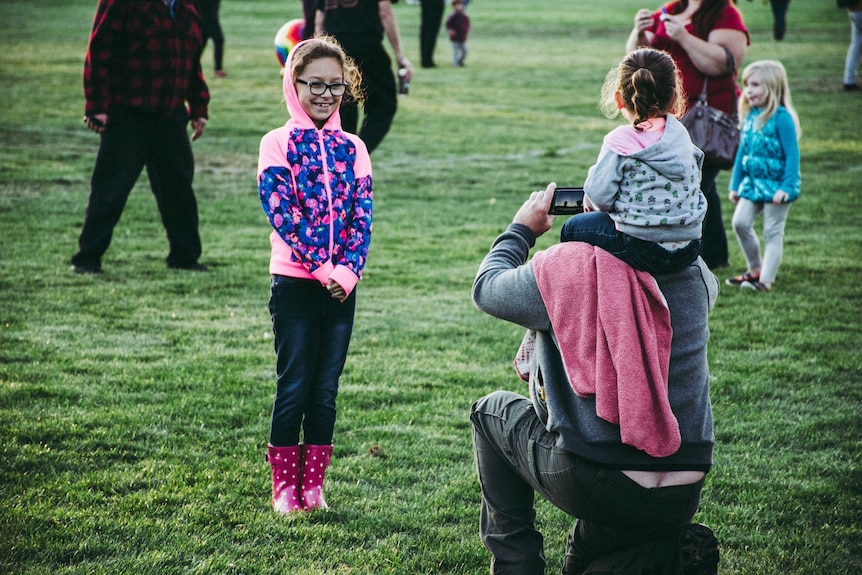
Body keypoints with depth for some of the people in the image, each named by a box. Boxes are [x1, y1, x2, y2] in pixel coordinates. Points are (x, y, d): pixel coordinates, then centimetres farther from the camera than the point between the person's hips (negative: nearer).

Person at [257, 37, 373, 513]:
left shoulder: (352, 148, 9)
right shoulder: (278, 144, -3)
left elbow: (362, 215, 2)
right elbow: (281, 213, -12)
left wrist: (347, 271, -13)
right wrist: (321, 269, -17)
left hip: (341, 287, 3)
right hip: (294, 283, -3)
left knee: (326, 390, 7)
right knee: (294, 387, -1)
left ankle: (314, 486, 15)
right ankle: (285, 488, 8)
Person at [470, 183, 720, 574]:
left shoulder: (565, 268, -14)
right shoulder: (695, 275, -2)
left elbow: (486, 288, 6)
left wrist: (522, 229, 23)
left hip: (592, 486, -5)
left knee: (490, 411, 24)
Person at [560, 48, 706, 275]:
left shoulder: (620, 142, -13)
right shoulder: (681, 134, 6)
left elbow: (600, 194, -17)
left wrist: (590, 200, 10)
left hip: (642, 249, -6)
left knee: (573, 228, 18)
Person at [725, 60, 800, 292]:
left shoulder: (781, 117, -15)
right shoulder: (750, 116, 7)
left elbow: (792, 154, -16)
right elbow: (742, 152, 16)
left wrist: (787, 187, -21)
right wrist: (735, 184, 18)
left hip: (776, 184, -7)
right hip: (753, 183, 7)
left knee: (772, 232, -1)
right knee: (740, 222, 1)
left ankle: (766, 279, 1)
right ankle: (755, 269, 18)